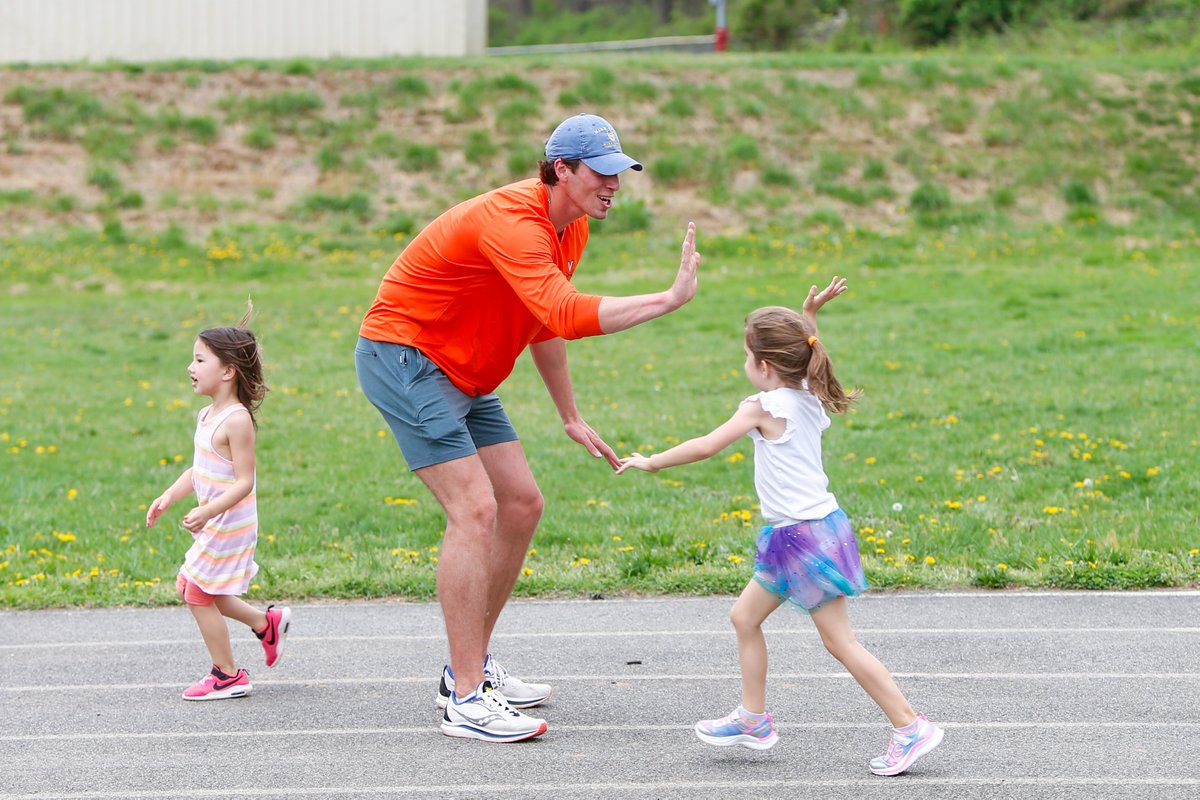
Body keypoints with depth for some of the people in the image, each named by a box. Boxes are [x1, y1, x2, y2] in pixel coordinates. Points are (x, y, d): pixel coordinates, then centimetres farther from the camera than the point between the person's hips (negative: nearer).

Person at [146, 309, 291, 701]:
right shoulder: (207, 415, 8)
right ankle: (267, 622, 28)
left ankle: (228, 676, 9)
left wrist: (208, 511, -31)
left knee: (198, 594, -2)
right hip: (214, 524, 9)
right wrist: (168, 497, 9)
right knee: (191, 589, 17)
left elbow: (244, 481, -23)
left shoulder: (237, 420, -21)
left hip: (229, 522, -9)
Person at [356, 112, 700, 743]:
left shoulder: (572, 228, 4)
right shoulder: (512, 221, -28)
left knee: (521, 504, 7)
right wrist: (668, 299, -40)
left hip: (463, 375, 10)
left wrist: (571, 418, 21)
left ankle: (471, 668, 19)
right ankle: (465, 702, -18)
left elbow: (545, 324, 19)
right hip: (401, 354, -10)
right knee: (475, 509, -19)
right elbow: (566, 314, -42)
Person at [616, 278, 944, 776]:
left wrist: (651, 462, -4)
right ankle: (754, 720, 24)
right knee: (745, 616, 17)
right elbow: (800, 354, 31)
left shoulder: (764, 407, -15)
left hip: (805, 536, -10)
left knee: (840, 642, -7)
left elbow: (705, 446, -14)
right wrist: (809, 314, 20)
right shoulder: (808, 398, 8)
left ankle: (910, 728, -6)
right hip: (797, 535, 10)